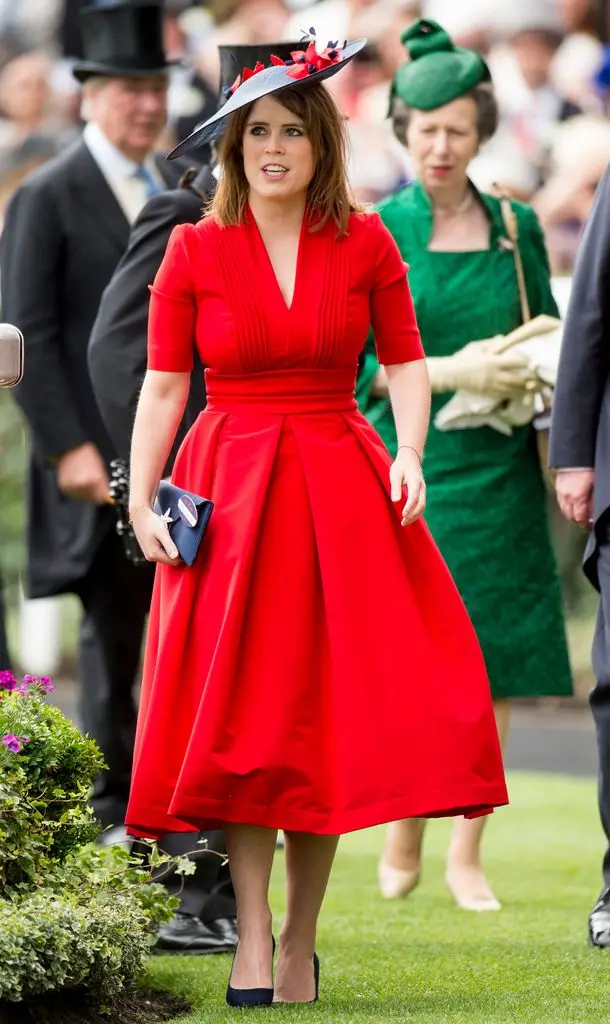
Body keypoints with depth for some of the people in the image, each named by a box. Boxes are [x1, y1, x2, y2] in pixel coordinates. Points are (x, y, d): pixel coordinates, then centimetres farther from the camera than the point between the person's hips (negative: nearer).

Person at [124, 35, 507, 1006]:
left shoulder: (365, 243, 4)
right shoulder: (195, 250, 1)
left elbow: (407, 362, 6)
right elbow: (163, 383, 2)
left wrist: (410, 453, -11)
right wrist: (140, 498, -7)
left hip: (341, 491, 1)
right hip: (229, 489, -1)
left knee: (336, 712, -2)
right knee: (243, 714, -3)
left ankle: (301, 941, 8)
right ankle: (252, 936, 1)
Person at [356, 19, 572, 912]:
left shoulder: (517, 229, 9)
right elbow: (351, 364, -4)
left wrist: (531, 379, -6)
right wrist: (452, 373, -16)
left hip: (499, 477, 3)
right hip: (409, 469, -2)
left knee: (492, 666, -1)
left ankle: (466, 856, 6)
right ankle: (403, 836, 17)